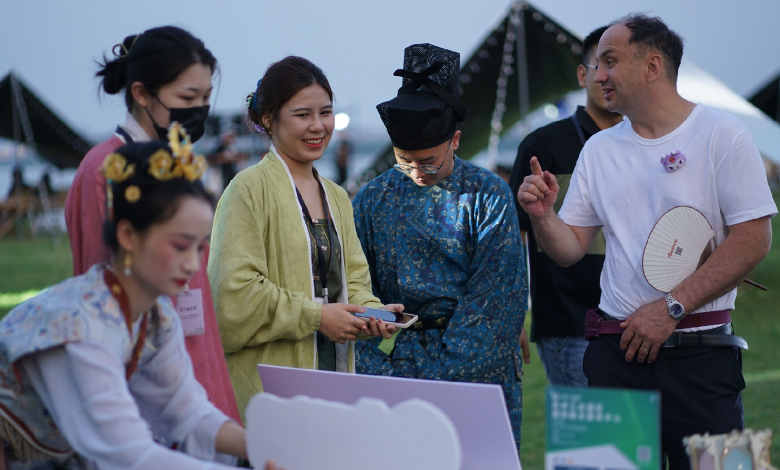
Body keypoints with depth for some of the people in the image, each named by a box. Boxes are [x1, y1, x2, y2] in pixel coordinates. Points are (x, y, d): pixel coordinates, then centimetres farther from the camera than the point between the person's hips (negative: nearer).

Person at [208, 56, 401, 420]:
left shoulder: (337, 198, 19)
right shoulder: (251, 188, -6)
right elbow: (236, 293, -13)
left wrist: (371, 313, -4)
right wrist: (315, 316, -13)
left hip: (334, 370, 7)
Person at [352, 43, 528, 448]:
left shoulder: (488, 195, -2)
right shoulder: (373, 199, 6)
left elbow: (491, 299, -9)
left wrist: (435, 376, -16)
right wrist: (377, 373, -9)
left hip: (481, 364, -2)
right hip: (403, 355, 2)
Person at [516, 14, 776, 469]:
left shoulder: (721, 134, -3)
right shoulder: (599, 149, 12)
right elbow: (570, 249, 13)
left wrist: (670, 309, -14)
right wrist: (542, 215, -9)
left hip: (700, 351, -4)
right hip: (616, 349, 4)